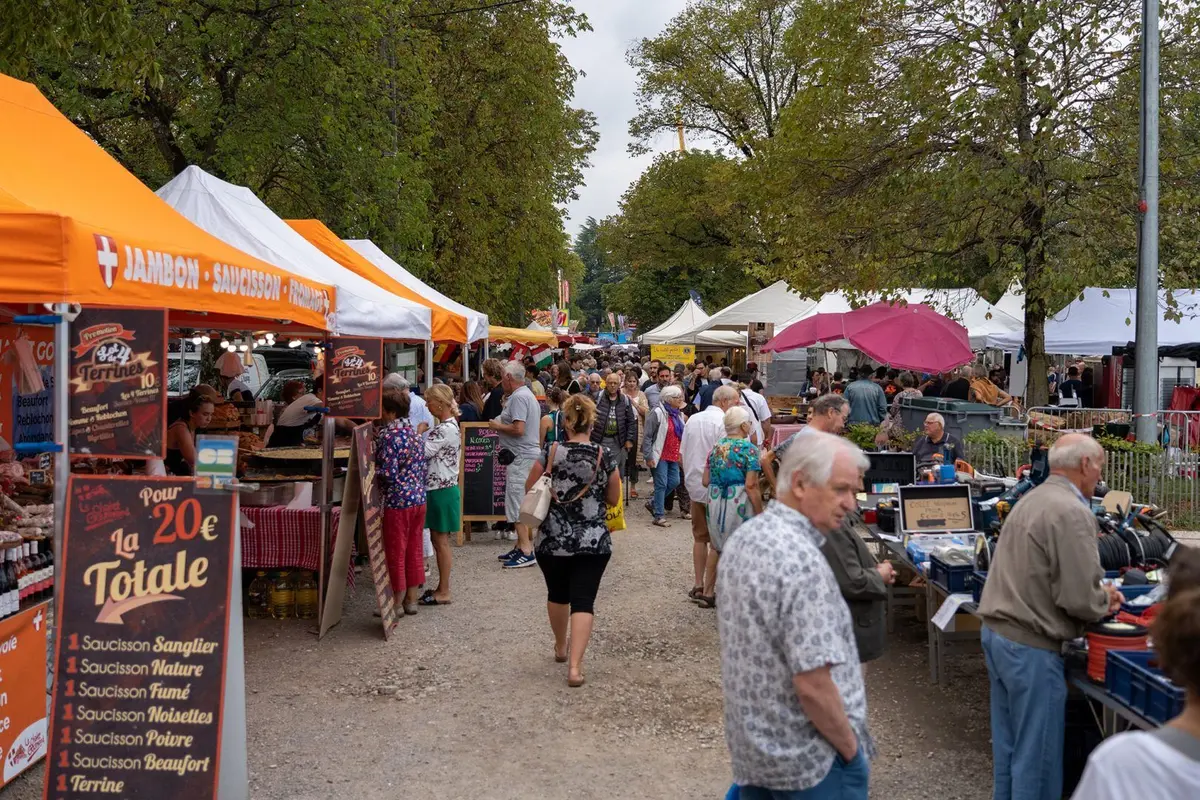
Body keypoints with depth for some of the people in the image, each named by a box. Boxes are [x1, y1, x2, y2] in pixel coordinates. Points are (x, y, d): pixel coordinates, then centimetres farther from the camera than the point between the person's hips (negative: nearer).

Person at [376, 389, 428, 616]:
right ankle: (412, 599, 23)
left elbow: (388, 473, -20)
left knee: (396, 552, 4)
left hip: (397, 501, -8)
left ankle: (397, 601, 13)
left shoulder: (388, 435, -16)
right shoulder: (413, 432, 8)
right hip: (419, 498, 8)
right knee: (414, 549, 14)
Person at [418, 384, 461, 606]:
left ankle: (444, 592, 5)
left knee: (441, 541, -2)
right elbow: (430, 454, 17)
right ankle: (442, 587, 22)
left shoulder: (446, 429, -18)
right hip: (437, 488, 10)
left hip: (441, 490, -10)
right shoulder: (446, 426, 13)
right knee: (438, 540, 14)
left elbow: (422, 452, -22)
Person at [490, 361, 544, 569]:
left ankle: (526, 552, -8)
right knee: (523, 504, 15)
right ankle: (522, 546, 22)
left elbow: (518, 429, -25)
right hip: (530, 453, 11)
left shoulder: (518, 397, -15)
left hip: (520, 457, -11)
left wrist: (498, 426, -8)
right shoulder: (529, 395, 18)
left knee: (518, 504, -9)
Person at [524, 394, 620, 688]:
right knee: (583, 600, 0)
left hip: (553, 539, 1)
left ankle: (561, 647, 41)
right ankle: (575, 665, -10)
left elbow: (529, 489, 3)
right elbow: (613, 499, 2)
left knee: (557, 594, 21)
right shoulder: (605, 456, -7)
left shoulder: (550, 453, -7)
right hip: (594, 540, -1)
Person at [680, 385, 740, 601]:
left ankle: (698, 585, 17)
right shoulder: (723, 421, -13)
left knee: (700, 537, 14)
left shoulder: (692, 420, 10)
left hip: (695, 486, 6)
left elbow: (681, 456, 14)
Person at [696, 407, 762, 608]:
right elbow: (751, 486, -15)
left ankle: (708, 592, 26)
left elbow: (706, 481, 12)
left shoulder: (715, 447, 9)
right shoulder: (749, 449, -9)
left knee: (716, 547, 20)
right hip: (738, 503, -6)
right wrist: (760, 513, -9)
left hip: (714, 501, 6)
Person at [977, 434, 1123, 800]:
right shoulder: (1072, 512, -18)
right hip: (1030, 646, -9)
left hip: (996, 632, 9)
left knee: (1008, 742, 19)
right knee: (1037, 751, 4)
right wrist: (1104, 601, 1)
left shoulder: (1031, 500, 11)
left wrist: (1097, 591, 14)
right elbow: (1079, 598, -20)